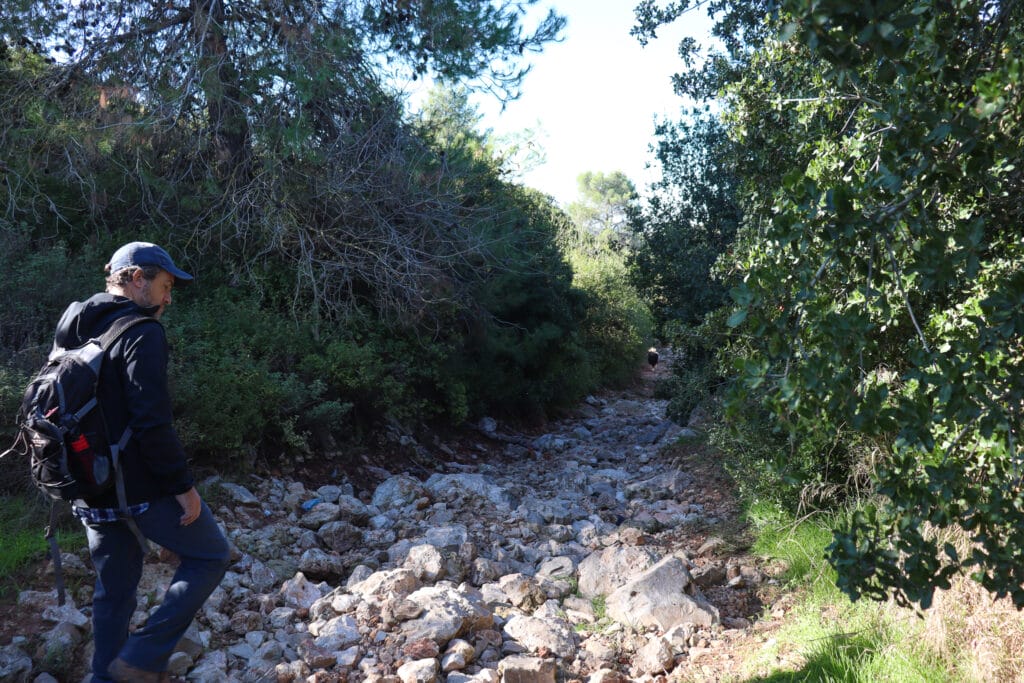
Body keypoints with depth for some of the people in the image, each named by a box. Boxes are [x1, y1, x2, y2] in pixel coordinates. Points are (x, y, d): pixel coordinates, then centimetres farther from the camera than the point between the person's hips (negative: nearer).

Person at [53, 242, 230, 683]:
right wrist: (183, 485, -16)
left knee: (114, 589, 19)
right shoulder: (141, 333, -16)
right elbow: (152, 423, -23)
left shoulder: (71, 332, 11)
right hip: (140, 487, -8)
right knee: (209, 556, 8)